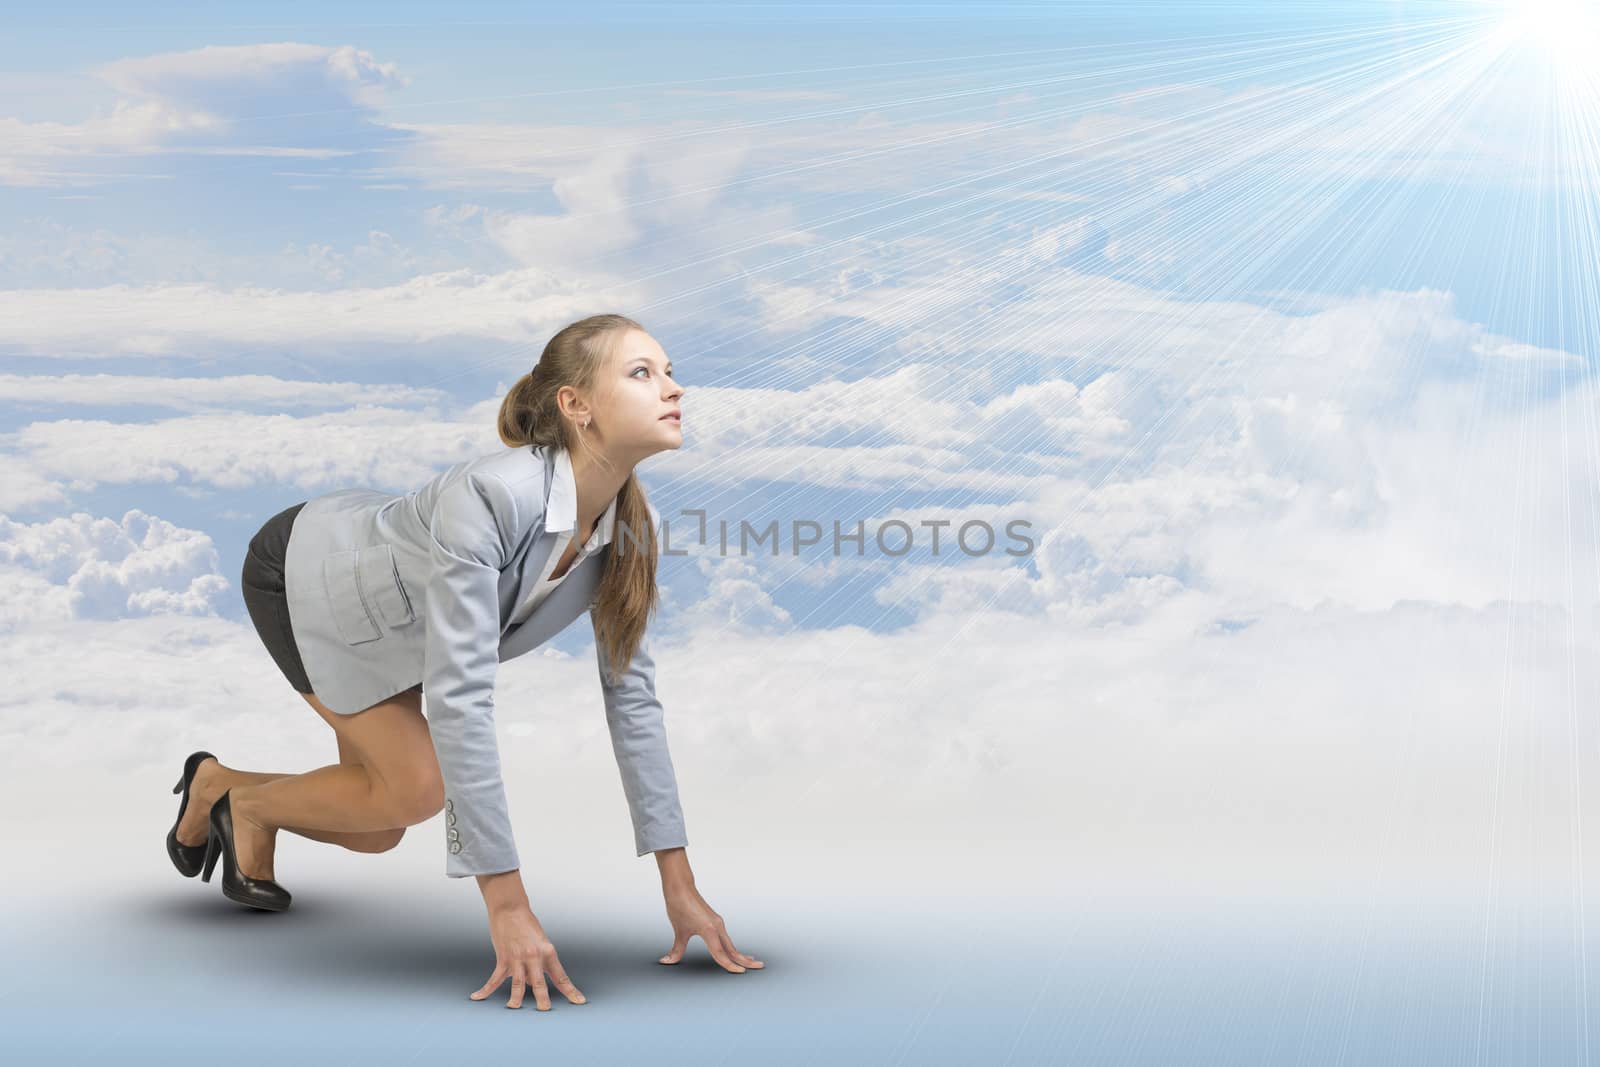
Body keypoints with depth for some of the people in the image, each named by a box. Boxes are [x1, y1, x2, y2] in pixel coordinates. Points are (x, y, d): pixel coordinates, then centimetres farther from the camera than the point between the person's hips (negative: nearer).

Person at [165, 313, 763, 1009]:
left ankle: (221, 789, 39)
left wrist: (678, 884, -18)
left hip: (385, 619, 7)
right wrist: (508, 905, -46)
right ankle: (244, 799, 11)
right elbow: (459, 696, -46)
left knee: (377, 830, 10)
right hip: (300, 574, -7)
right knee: (418, 785, -17)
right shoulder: (490, 495, -44)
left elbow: (632, 691, -15)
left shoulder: (631, 528, -22)